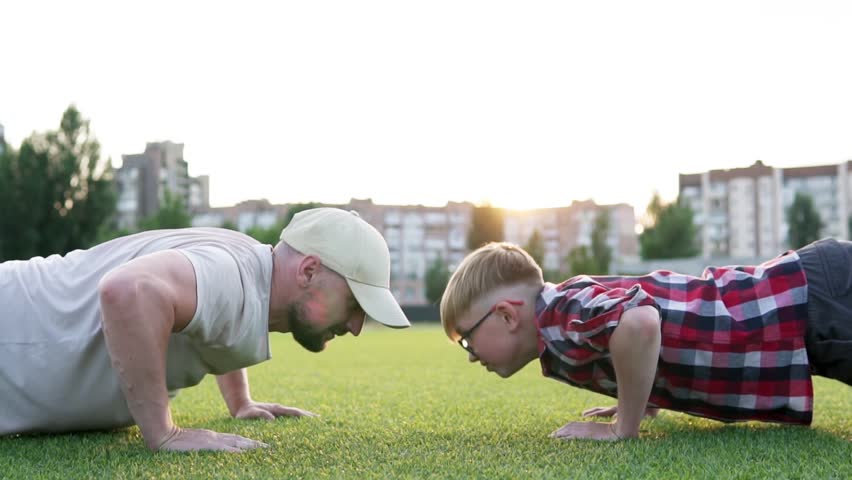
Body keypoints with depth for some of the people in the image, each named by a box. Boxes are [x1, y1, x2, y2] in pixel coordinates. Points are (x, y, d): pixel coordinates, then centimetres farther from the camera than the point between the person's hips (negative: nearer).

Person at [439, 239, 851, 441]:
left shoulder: (563, 312, -20)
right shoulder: (570, 307, 10)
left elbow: (639, 324, -44)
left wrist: (624, 429, -27)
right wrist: (648, 401, 20)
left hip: (814, 300, -9)